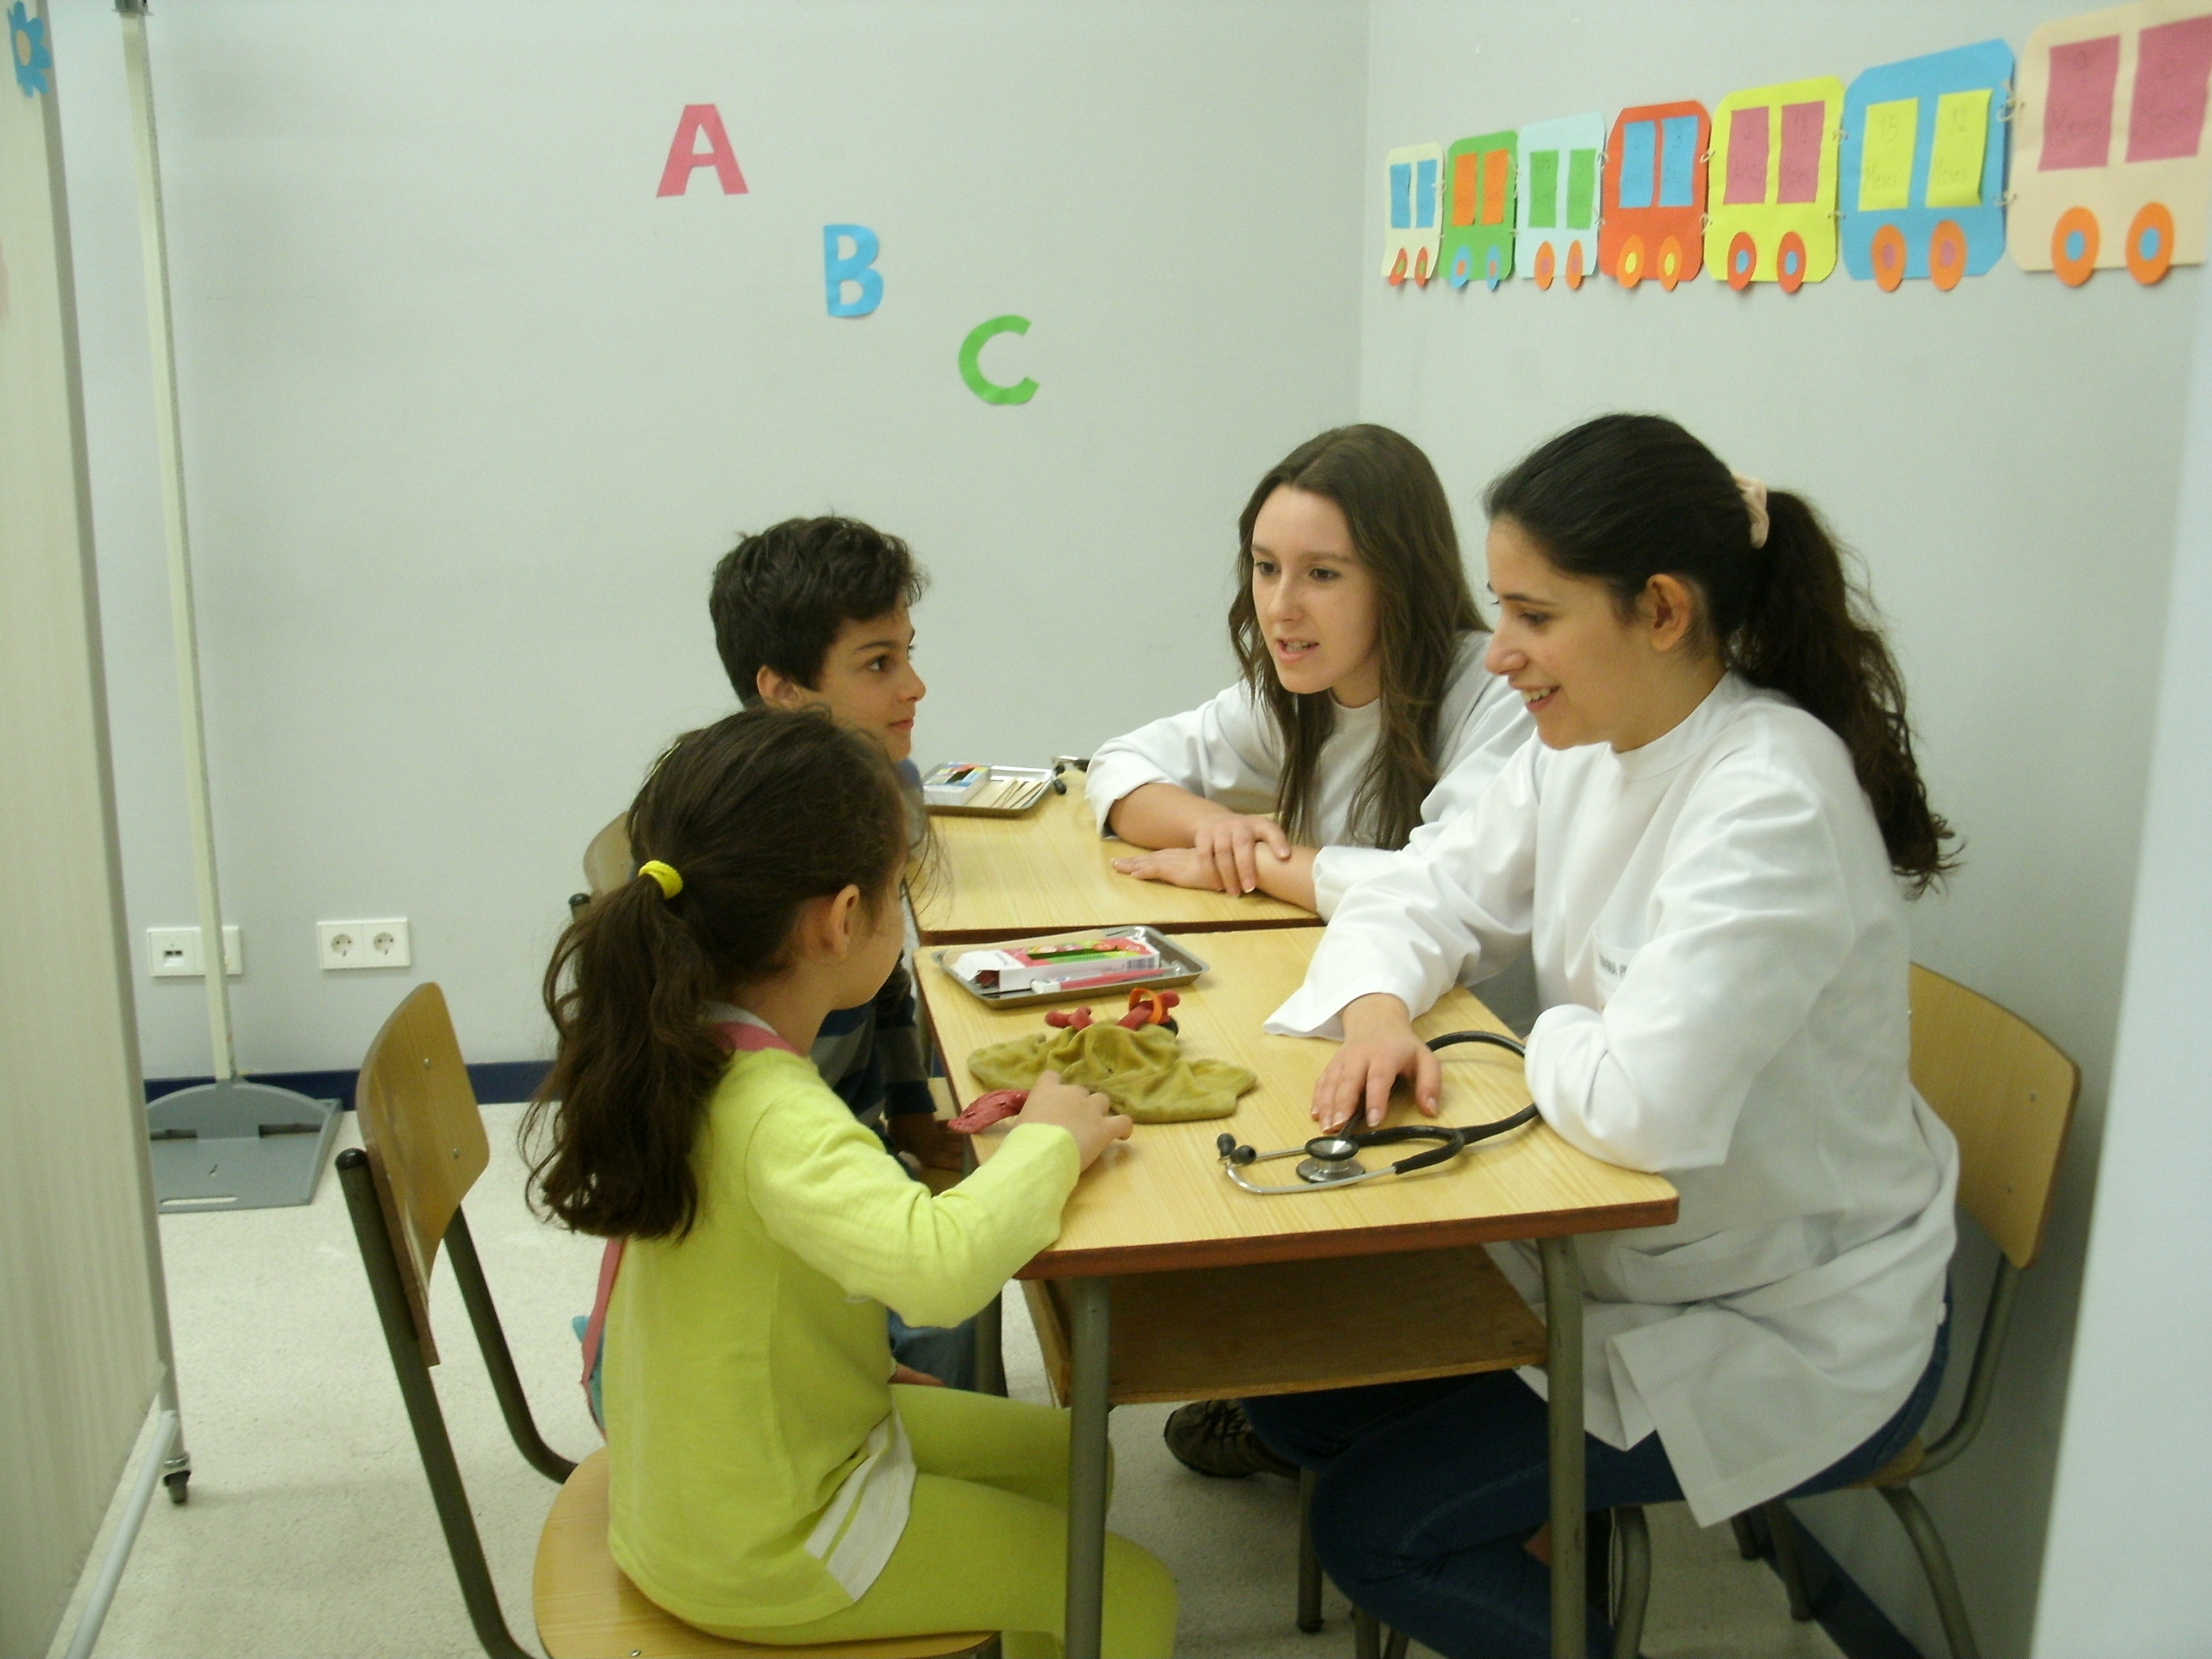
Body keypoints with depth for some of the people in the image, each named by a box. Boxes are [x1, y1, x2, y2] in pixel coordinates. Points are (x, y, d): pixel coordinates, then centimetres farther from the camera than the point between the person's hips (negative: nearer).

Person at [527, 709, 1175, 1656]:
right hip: (761, 1551, -9)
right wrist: (1047, 1142, -33)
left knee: (1059, 1454, 22)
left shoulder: (673, 1051, -7)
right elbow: (939, 1265, -51)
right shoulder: (775, 1116, -34)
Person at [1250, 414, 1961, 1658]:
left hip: (1791, 1335, -8)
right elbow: (1427, 896, 6)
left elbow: (1645, 1108, -38)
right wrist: (1377, 1010, -16)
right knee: (1297, 1389, 8)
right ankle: (1558, 1532, 28)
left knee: (1373, 1524, -9)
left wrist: (1548, 1045, -15)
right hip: (1627, 1255, 8)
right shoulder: (1583, 753, -2)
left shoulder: (1773, 805, -29)